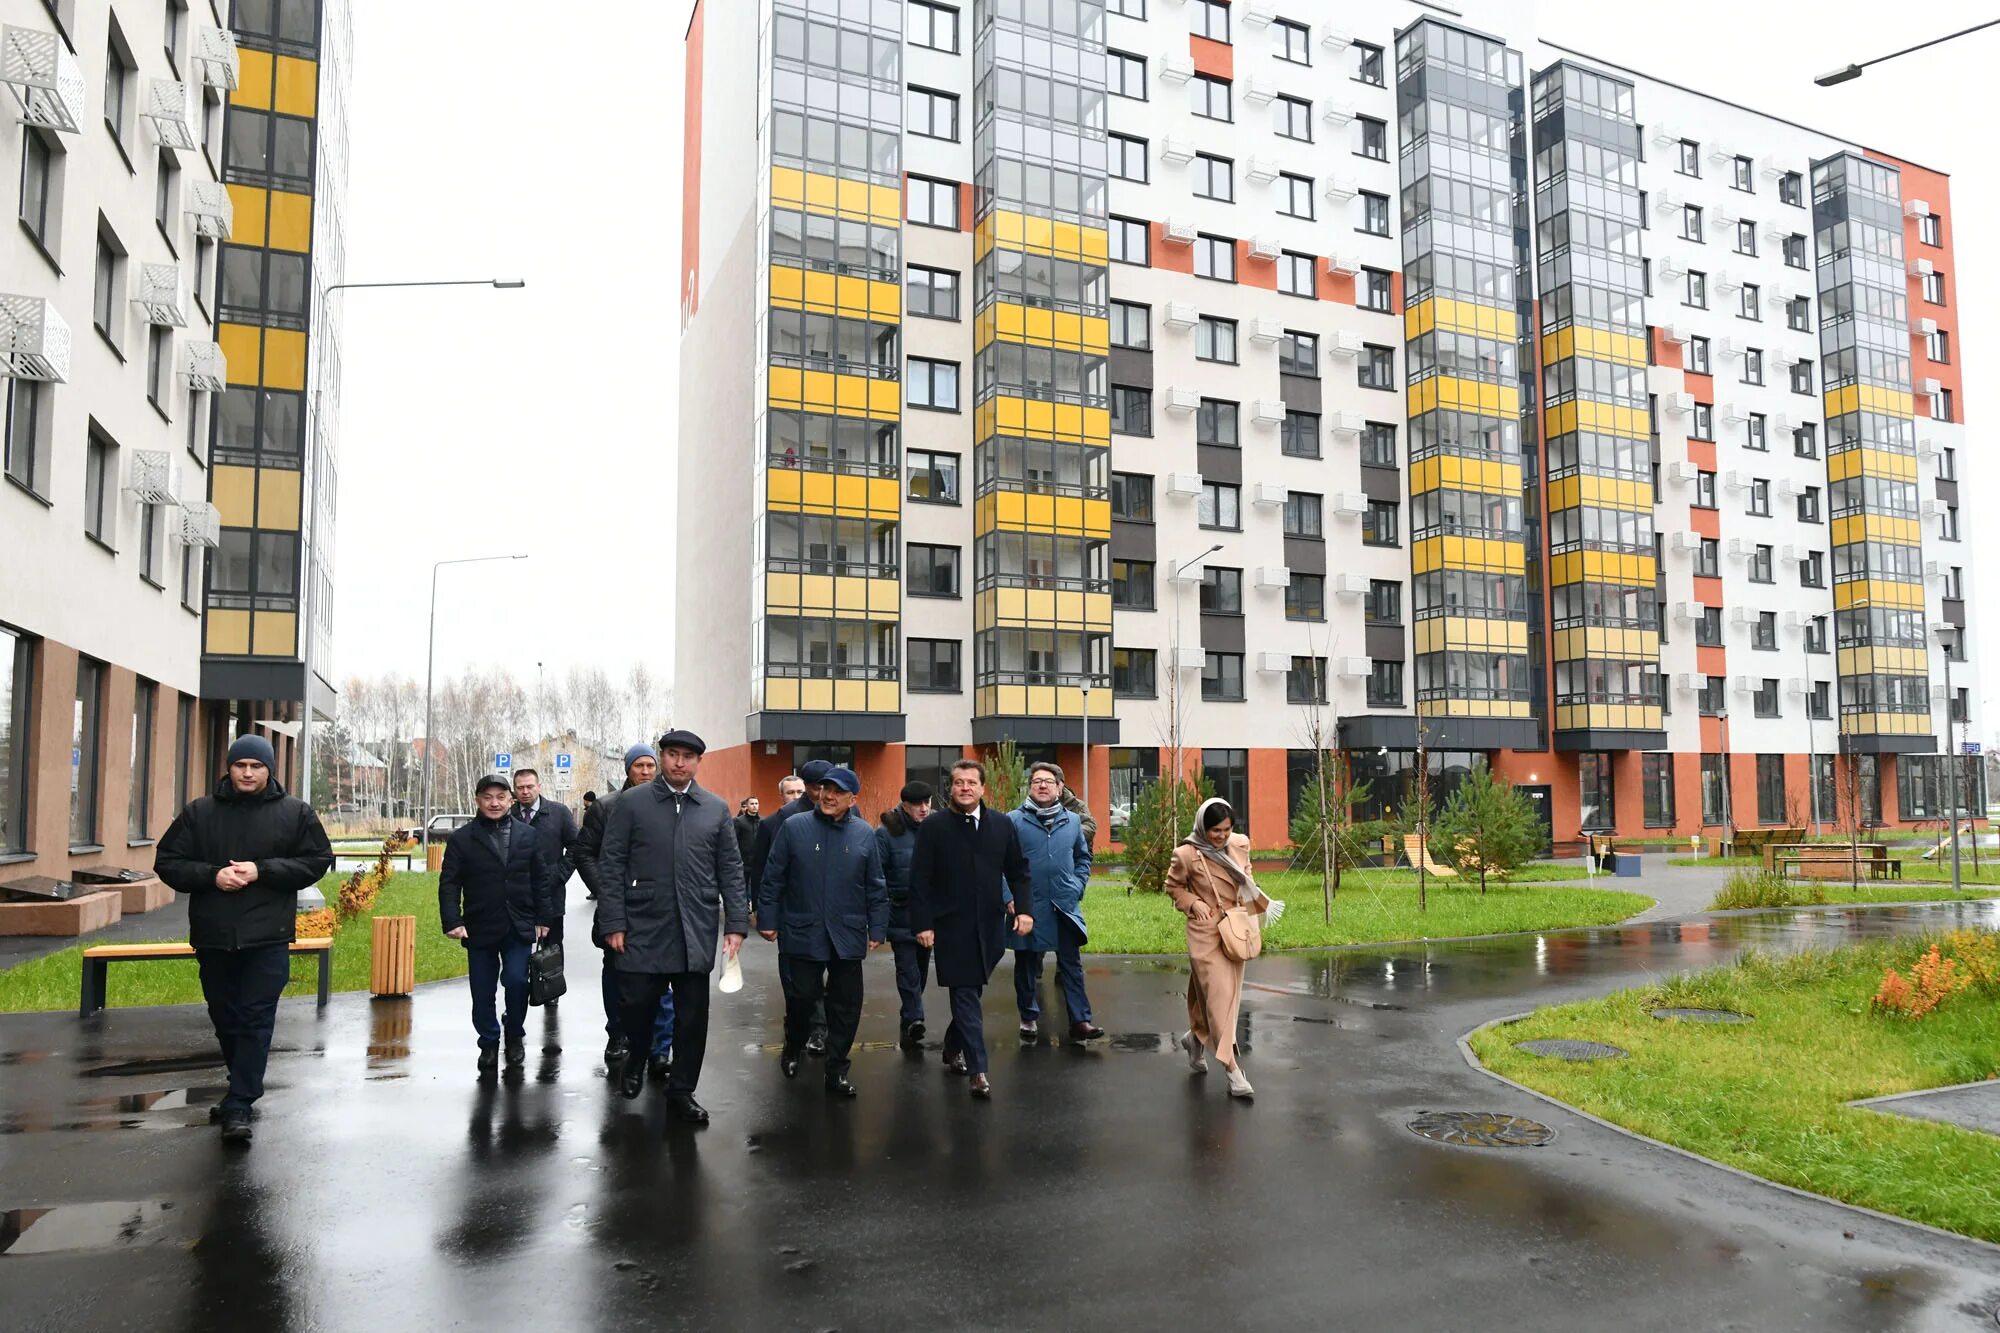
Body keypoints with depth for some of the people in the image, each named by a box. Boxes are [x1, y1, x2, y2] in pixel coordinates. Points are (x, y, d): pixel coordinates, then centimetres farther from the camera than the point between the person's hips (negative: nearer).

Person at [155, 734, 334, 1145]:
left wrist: (261, 871, -13)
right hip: (214, 937, 3)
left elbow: (317, 861, -1)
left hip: (268, 939, -3)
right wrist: (211, 875, -12)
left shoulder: (296, 813, 2)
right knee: (226, 1020, 15)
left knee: (257, 1021, -8)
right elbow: (167, 862, 6)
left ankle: (238, 1107, -5)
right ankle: (245, 1090, 34)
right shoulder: (199, 812, 6)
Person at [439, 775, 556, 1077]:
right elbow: (449, 884, -1)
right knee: (482, 992, 6)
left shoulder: (529, 835, 5)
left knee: (516, 981, -10)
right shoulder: (461, 839, 1)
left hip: (519, 927, 0)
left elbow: (541, 880, 8)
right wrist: (452, 921, -12)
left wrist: (543, 919, 4)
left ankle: (515, 1036, 17)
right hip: (480, 928, 0)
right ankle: (489, 1043, 27)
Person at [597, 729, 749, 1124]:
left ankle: (682, 1091, 20)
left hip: (696, 932, 2)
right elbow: (611, 866, 0)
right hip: (643, 929, -2)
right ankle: (636, 1058, 33)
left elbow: (731, 870, 8)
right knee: (637, 1004, 1)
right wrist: (613, 924, -6)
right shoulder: (630, 804, 2)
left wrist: (736, 923, 1)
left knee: (693, 1016, 4)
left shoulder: (716, 809, 8)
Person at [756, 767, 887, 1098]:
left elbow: (875, 887, 6)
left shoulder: (864, 833, 3)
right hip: (803, 933, -1)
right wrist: (767, 919, 0)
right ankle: (792, 1049, 31)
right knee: (802, 996, 2)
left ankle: (836, 1070, 17)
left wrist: (877, 928, 4)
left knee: (846, 1005, 4)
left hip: (848, 936, 2)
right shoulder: (794, 827, -2)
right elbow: (773, 878, 2)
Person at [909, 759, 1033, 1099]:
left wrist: (1024, 908, -3)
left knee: (969, 992, 13)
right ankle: (978, 1070, -1)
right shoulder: (933, 827, -4)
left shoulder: (1002, 824, 5)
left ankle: (953, 1047, 35)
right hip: (952, 927, -3)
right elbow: (919, 880, -4)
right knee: (965, 995, -4)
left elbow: (1018, 871, 9)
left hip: (989, 925, 3)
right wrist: (922, 924, -9)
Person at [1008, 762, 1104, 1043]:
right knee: (1027, 965, 10)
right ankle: (1029, 1018, 25)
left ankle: (1080, 1021, 9)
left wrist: (1077, 887, 4)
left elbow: (1083, 857, 16)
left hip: (1065, 906, 3)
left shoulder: (1072, 820, 6)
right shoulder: (1014, 820, -7)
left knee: (1071, 965, 5)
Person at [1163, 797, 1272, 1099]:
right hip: (1205, 932, -5)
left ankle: (1196, 1037, 38)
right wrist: (1193, 903, -14)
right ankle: (1233, 1069, -5)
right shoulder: (1187, 855, -16)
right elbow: (1173, 886, 0)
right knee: (1218, 995, -8)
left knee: (1228, 994, 13)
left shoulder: (1240, 845, -3)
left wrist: (1258, 904, 0)